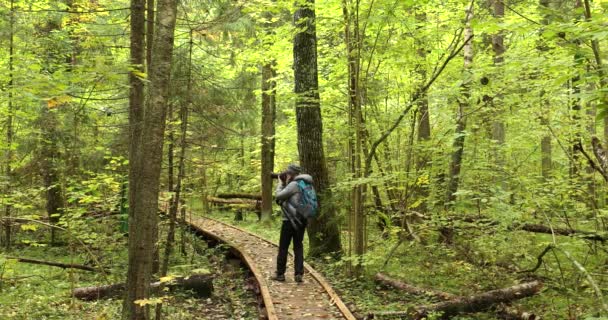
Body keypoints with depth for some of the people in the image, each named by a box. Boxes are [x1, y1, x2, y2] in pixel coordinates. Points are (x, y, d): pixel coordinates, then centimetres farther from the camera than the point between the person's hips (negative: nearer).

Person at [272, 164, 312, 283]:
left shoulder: (294, 185, -16)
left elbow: (278, 196, -11)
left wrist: (280, 183, 2)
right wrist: (284, 183, 9)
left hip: (290, 221, -7)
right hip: (301, 221, 7)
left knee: (283, 247, 5)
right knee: (298, 247, 11)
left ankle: (280, 274, 12)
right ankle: (299, 274, 6)